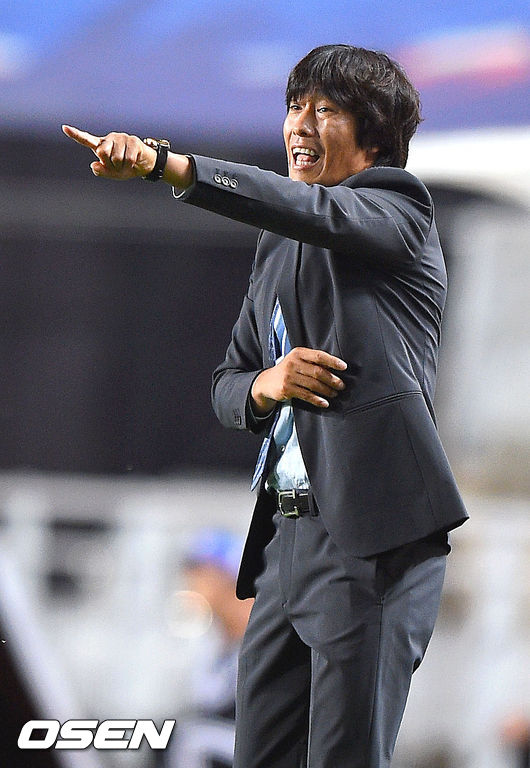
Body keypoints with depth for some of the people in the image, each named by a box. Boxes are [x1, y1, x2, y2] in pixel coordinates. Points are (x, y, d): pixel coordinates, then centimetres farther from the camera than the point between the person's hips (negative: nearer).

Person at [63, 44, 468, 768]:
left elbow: (311, 210, -22)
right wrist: (266, 383, -4)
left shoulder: (399, 208, 0)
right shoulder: (278, 249, 23)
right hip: (286, 537, 8)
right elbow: (227, 386, 23)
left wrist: (162, 163, -34)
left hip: (373, 538, -8)